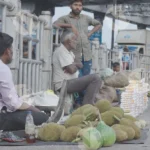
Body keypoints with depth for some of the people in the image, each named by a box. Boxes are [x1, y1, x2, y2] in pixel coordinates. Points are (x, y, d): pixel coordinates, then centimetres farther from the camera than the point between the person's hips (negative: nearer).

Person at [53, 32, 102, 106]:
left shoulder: (68, 52, 18)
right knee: (95, 78, -19)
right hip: (63, 84, -11)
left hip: (69, 82, 11)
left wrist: (75, 64, -6)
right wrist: (76, 65, 1)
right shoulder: (61, 51, -14)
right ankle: (86, 106, -19)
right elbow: (72, 70, -21)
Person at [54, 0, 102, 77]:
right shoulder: (65, 18, 2)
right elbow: (55, 25, -17)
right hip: (74, 56, -4)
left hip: (87, 55, 4)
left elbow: (98, 24, 29)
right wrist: (71, 25, -22)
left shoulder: (86, 18, 15)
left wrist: (90, 33, 13)